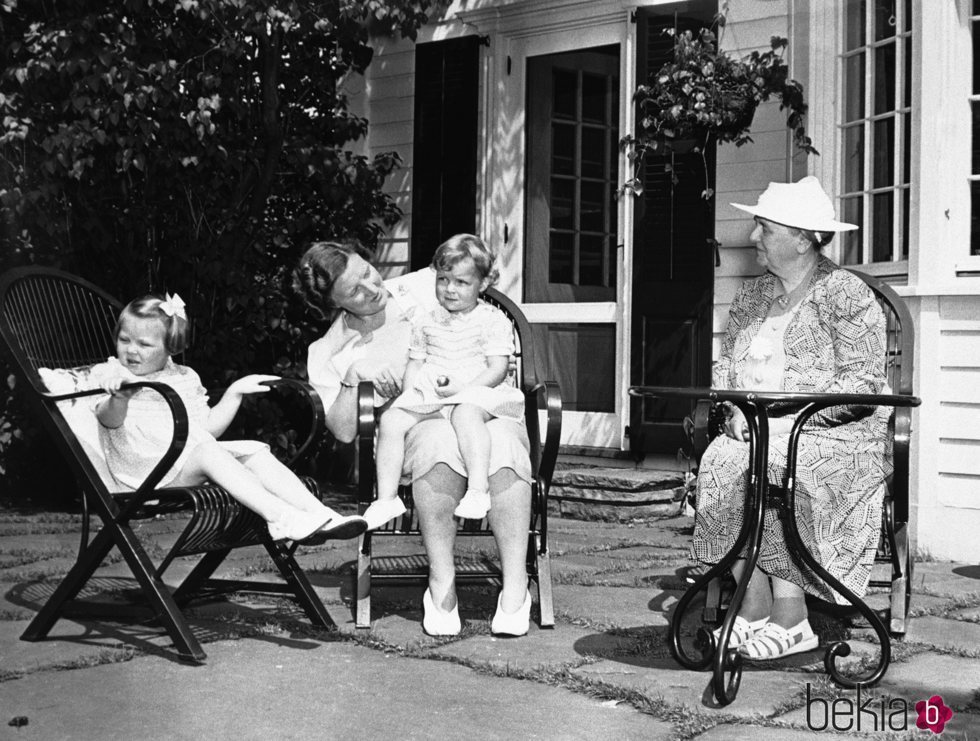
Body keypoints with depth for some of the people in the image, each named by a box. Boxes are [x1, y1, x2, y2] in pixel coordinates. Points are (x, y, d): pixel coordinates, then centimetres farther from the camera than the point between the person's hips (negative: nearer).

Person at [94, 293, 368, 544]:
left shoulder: (183, 379, 21)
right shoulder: (108, 375, 5)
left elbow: (207, 427, 21)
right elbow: (110, 421, -16)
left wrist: (235, 392, 15)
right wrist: (120, 396, -38)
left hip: (190, 456, 6)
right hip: (145, 465, -6)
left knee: (256, 452, -16)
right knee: (208, 453, -33)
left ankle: (319, 514, -27)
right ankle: (280, 517, -45)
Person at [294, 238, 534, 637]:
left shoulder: (425, 286, 9)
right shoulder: (327, 355, 8)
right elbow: (344, 432, 3)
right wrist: (351, 377, -11)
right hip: (418, 422, -1)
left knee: (501, 439, -38)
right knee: (441, 439, -41)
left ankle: (514, 589, -41)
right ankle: (441, 586, -37)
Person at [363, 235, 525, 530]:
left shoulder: (493, 321, 2)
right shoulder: (426, 322, 17)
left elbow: (498, 369, -6)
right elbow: (414, 365, 19)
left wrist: (461, 389, -20)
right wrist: (408, 395, -1)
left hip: (477, 392, -5)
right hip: (427, 395, 5)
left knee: (466, 414, -40)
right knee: (391, 420, -20)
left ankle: (478, 490, -46)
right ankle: (387, 498, -17)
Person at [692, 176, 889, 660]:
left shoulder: (848, 295, -3)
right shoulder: (751, 295, 18)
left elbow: (862, 382, -13)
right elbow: (725, 364, 17)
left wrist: (785, 419, -21)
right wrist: (735, 410, -6)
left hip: (834, 436, -5)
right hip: (753, 432, 6)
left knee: (773, 467, -35)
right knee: (721, 462, -27)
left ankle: (789, 617, -27)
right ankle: (754, 607, -25)